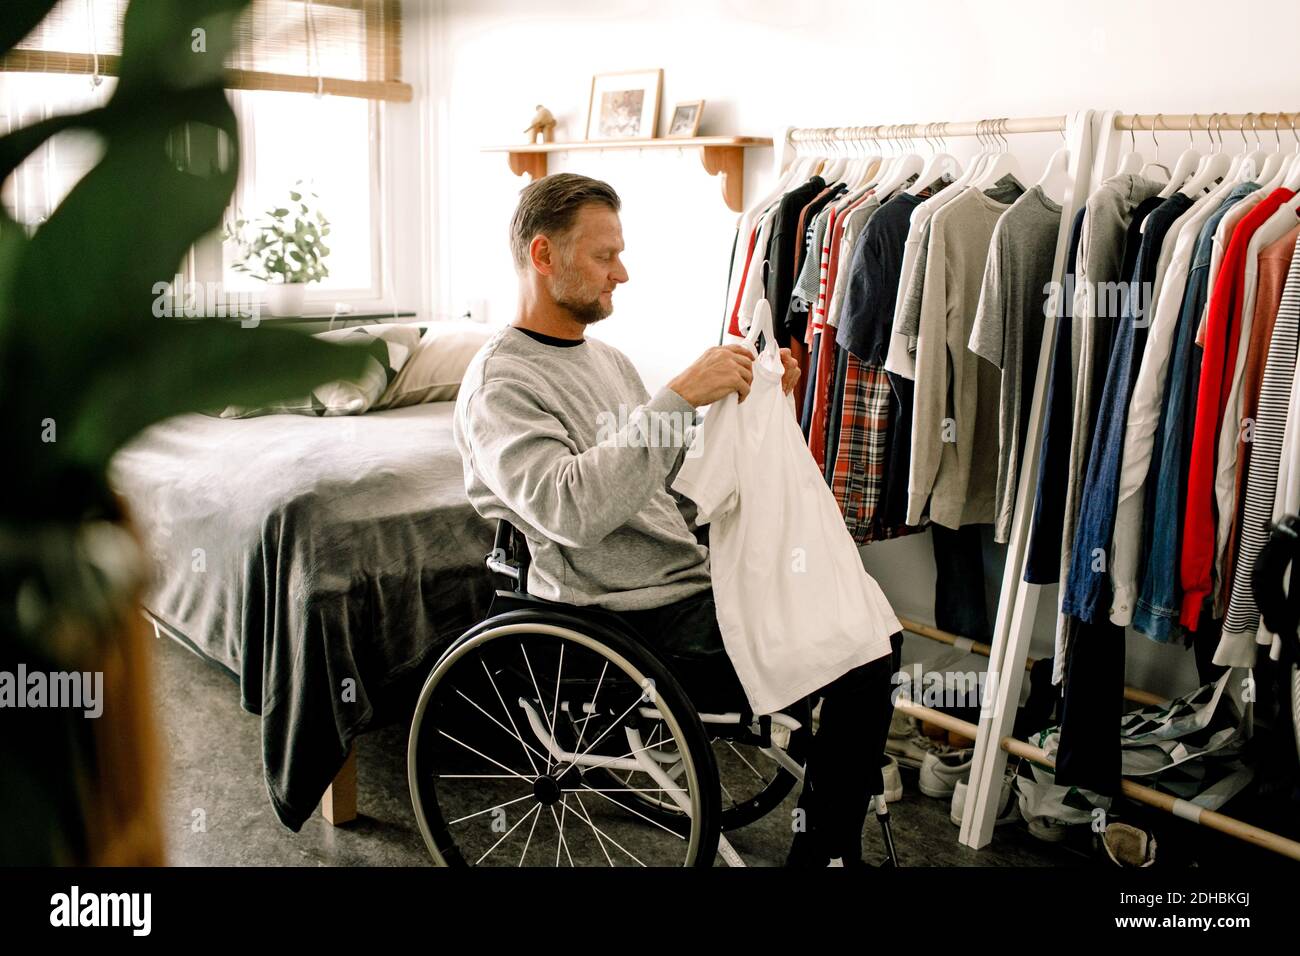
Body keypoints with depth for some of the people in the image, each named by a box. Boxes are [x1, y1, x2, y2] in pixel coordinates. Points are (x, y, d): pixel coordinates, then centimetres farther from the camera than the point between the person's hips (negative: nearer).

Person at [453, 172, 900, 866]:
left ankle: (824, 840, 14)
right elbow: (572, 510, -28)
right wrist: (680, 396, -28)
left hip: (694, 577, 9)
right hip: (636, 622, -9)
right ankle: (821, 847, 7)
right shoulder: (499, 384, -12)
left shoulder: (605, 358, 17)